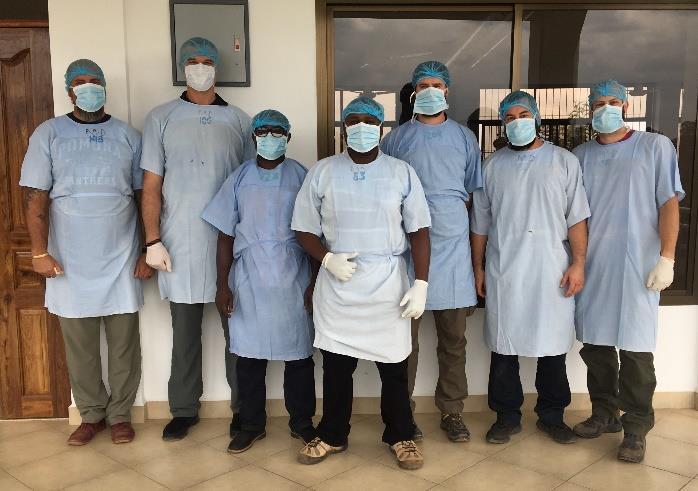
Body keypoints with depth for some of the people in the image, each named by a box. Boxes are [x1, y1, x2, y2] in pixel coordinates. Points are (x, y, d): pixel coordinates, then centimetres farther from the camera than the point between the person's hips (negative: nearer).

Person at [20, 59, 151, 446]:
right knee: (79, 344, 8)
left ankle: (119, 414, 23)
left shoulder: (128, 136, 5)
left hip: (121, 261, 1)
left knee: (124, 342, 6)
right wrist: (40, 252, -8)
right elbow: (35, 197, -1)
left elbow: (145, 196, 5)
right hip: (70, 263, 0)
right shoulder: (48, 134, 3)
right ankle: (92, 414, 26)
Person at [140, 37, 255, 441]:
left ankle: (244, 408, 20)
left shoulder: (238, 121, 7)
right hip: (180, 243, 0)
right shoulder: (161, 119, 5)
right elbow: (151, 184, 2)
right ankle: (184, 409, 23)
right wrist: (153, 241, -5)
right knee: (185, 331, 9)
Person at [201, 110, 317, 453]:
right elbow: (226, 235, 6)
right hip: (250, 281, 1)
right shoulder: (239, 179, 5)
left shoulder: (301, 177, 1)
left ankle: (302, 422, 23)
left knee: (299, 353, 6)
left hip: (293, 279, -1)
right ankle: (251, 425, 22)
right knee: (249, 354, 7)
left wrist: (315, 281, -3)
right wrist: (222, 285, 1)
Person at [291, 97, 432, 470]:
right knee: (336, 366, 11)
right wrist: (328, 259, -14)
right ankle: (332, 436, 29)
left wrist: (421, 284, -7)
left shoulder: (402, 173, 2)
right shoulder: (322, 172, 3)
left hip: (388, 286, 0)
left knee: (394, 366, 8)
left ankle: (400, 437, 26)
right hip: (337, 286, 1)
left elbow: (418, 232, 1)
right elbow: (305, 230, 5)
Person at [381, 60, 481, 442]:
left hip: (452, 245, 2)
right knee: (405, 335, 3)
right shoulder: (396, 139, 7)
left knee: (453, 336, 6)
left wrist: (477, 245, 8)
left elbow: (475, 194, 14)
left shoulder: (464, 138, 12)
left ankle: (451, 410, 19)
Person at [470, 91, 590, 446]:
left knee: (553, 346, 6)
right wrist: (478, 268, 7)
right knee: (503, 345, 5)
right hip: (503, 272, 1)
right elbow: (480, 223, 10)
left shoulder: (565, 162, 5)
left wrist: (578, 263, -7)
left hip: (552, 271, -1)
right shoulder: (492, 165, 9)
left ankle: (551, 416, 22)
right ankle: (507, 416, 19)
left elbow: (576, 217, 1)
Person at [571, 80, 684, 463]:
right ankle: (604, 414, 25)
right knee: (595, 342, 9)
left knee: (635, 348, -2)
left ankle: (635, 428, 10)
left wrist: (666, 259, -10)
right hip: (591, 266, 4)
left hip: (636, 266, -3)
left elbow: (669, 204, -2)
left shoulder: (655, 147, 3)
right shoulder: (580, 155, 12)